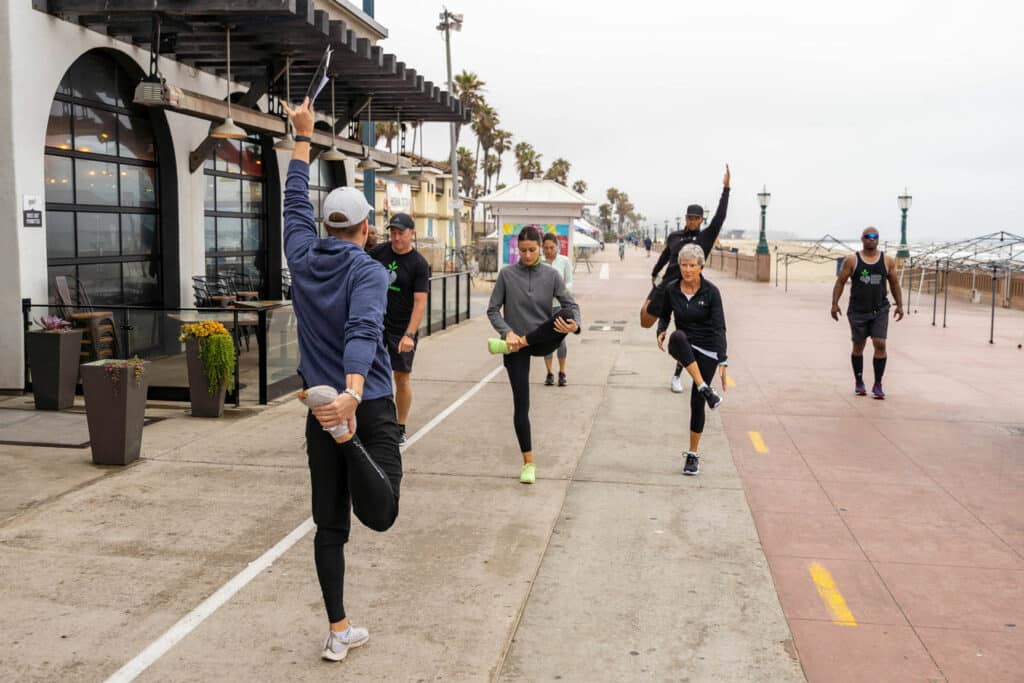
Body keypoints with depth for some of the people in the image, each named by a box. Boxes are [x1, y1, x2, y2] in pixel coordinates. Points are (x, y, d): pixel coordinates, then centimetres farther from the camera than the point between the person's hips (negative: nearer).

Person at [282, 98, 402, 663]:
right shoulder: (369, 271, -10)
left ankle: (338, 632, 16)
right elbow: (363, 331, -29)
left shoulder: (303, 260, 4)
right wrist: (351, 394, -45)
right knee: (380, 515, -7)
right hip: (365, 407, -5)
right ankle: (344, 428, -31)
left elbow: (295, 202, 20)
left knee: (330, 524, 11)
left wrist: (303, 137, 30)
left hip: (322, 408, 5)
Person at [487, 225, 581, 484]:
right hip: (516, 347, -1)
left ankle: (509, 345, -20)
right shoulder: (507, 274, -2)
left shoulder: (551, 275, 0)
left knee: (565, 315, -30)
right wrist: (508, 331, -18)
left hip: (543, 342, 1)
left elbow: (571, 305, -5)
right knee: (521, 404, -5)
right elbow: (493, 310, 0)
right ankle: (529, 462, 7)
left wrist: (575, 324, -28)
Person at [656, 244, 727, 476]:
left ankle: (693, 455, 16)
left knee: (697, 402, -1)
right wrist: (661, 331, -12)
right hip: (684, 348, 2)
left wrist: (723, 361, -23)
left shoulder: (711, 292, -12)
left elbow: (719, 327, -14)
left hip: (707, 351, -2)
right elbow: (665, 315, 12)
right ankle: (705, 390, -34)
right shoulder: (671, 289, -4)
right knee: (677, 337, -37)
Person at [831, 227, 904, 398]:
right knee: (858, 346, 8)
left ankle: (877, 385, -2)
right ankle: (858, 382, 24)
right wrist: (835, 303, -8)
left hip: (880, 310, 1)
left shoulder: (888, 261, 4)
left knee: (880, 344, -10)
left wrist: (900, 305, 7)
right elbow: (840, 282, 0)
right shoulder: (852, 260, -2)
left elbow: (894, 283, 12)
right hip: (857, 311, -1)